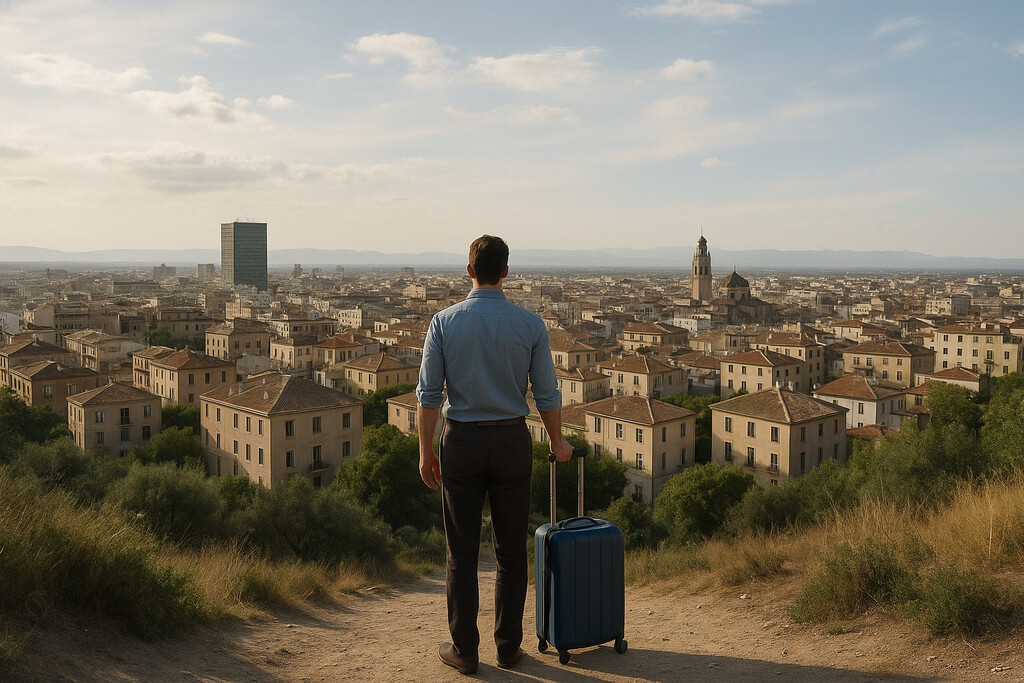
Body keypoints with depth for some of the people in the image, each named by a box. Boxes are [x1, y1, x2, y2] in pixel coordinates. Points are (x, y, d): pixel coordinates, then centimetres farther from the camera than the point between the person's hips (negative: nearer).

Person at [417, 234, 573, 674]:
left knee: (462, 552, 8)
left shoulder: (444, 322, -6)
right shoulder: (530, 325, -5)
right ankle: (508, 646, 19)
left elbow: (428, 394, -7)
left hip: (461, 442, 0)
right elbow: (547, 395, 0)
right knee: (511, 551, 11)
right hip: (512, 442, 1)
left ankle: (464, 649, 16)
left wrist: (426, 452, 3)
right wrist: (558, 443, 15)